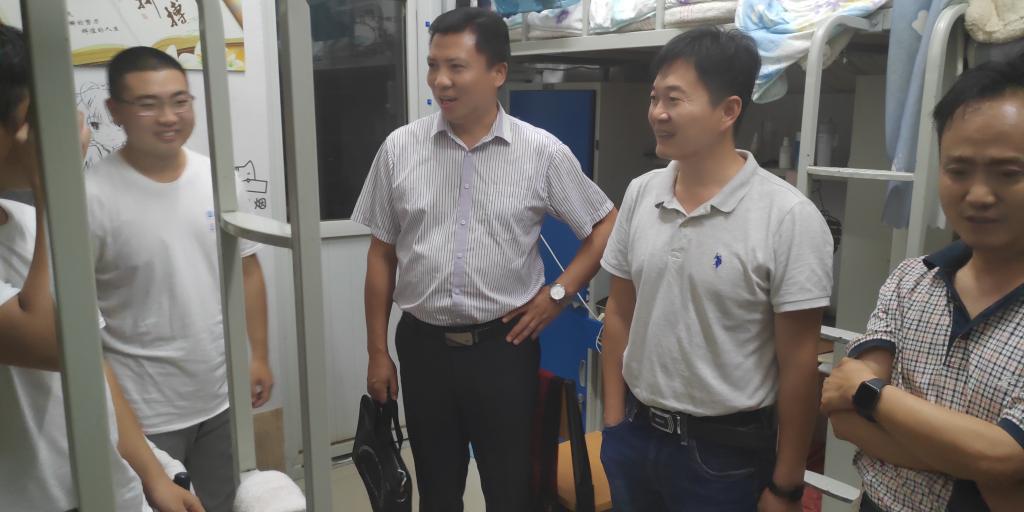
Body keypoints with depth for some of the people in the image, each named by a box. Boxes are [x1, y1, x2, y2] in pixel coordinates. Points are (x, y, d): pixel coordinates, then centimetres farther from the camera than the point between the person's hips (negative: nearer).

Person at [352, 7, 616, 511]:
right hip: (422, 345, 2)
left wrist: (557, 293, -5)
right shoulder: (399, 148, -2)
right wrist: (378, 352, 5)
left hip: (503, 347, -1)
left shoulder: (543, 152, -7)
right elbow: (382, 254, 4)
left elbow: (605, 227, 4)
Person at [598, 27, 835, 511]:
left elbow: (798, 363, -12)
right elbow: (619, 314, 5)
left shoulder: (789, 217, -16)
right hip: (634, 433, 4)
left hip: (726, 451, -4)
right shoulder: (640, 194, -2)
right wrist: (614, 421, 5)